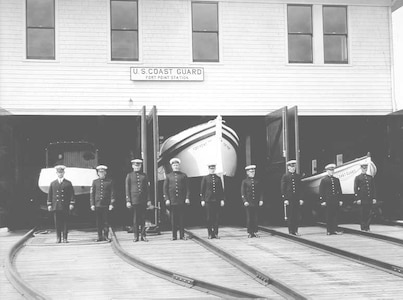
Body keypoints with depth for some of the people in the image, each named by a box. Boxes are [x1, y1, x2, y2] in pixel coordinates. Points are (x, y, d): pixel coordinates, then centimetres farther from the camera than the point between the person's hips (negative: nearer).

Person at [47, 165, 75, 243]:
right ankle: (58, 238, 8)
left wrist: (72, 204, -5)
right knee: (57, 223, 1)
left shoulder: (68, 183, 7)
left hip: (65, 207, -1)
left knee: (65, 223, -1)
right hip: (56, 207, 1)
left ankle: (65, 238, 4)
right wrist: (49, 204, 4)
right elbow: (50, 195, 11)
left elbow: (72, 194, 4)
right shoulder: (53, 183, 12)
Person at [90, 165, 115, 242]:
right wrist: (92, 204, 0)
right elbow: (92, 194, 8)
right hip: (97, 205, 2)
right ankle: (100, 236, 10)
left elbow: (112, 193, 3)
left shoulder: (109, 181, 5)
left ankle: (106, 236, 3)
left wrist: (111, 204, -4)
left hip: (106, 205, -1)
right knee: (98, 221, 3)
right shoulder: (95, 182, 9)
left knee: (106, 221, -3)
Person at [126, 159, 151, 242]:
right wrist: (128, 201, -4)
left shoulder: (144, 175, 10)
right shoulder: (129, 176, 5)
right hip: (134, 200, -2)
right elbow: (127, 189, 3)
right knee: (135, 219, 1)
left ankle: (143, 235, 7)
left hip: (143, 200, 2)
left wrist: (148, 200, 3)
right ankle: (136, 236, 5)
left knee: (143, 218, 3)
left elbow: (147, 188, 10)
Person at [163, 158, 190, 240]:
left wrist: (187, 198, -4)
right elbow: (165, 188, 7)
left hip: (181, 200, 0)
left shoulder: (183, 175, 10)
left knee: (181, 218, 0)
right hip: (172, 201, 0)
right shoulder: (168, 176, 10)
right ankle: (174, 236, 5)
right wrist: (167, 199, -3)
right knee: (173, 219, 1)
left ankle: (182, 235, 5)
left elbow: (187, 188, 7)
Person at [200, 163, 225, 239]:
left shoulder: (218, 178, 12)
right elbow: (202, 189, 4)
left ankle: (215, 233, 4)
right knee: (209, 218, -1)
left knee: (216, 217, 0)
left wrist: (222, 199, 5)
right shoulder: (205, 178, 6)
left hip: (217, 200, 2)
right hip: (208, 200, -2)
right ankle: (210, 234, 4)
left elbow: (221, 190, 12)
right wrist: (202, 200, -2)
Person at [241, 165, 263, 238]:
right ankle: (249, 232, 5)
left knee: (255, 218, 2)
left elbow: (261, 191, 11)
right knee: (249, 218, 0)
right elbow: (242, 192, -2)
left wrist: (261, 200, 0)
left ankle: (255, 232, 7)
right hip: (248, 203, -2)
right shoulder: (244, 181, 2)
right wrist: (245, 201, -11)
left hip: (256, 202, 2)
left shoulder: (257, 181, 11)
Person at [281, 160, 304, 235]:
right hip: (289, 199, -3)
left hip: (297, 199, 3)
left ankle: (295, 230, 7)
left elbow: (300, 188, 12)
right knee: (290, 216, -1)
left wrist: (301, 198, 5)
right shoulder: (285, 176, 2)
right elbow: (283, 189, -2)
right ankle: (291, 231, 4)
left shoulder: (298, 176, 13)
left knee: (296, 215, 2)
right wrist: (285, 199, -9)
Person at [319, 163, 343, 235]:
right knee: (328, 216, -1)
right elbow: (321, 191, -1)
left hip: (336, 200, 4)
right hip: (328, 201, -4)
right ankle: (329, 231, 4)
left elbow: (339, 190, 16)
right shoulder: (324, 180, 2)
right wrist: (322, 201, -7)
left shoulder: (336, 180, 14)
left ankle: (334, 230, 7)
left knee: (335, 215, 3)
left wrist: (340, 200, 9)